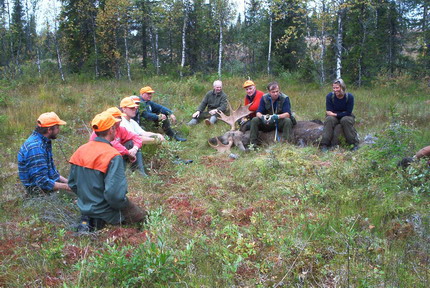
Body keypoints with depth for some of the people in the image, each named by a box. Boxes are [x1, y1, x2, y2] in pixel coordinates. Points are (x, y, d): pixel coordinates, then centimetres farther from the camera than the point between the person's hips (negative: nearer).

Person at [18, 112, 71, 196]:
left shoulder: (44, 142, 9)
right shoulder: (35, 148, -21)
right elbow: (43, 182, -23)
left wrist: (68, 182, 8)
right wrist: (67, 187, -18)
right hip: (39, 191, -9)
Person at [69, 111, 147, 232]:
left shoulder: (80, 150, -2)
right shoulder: (113, 156, -25)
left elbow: (72, 183, 5)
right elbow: (115, 194, -30)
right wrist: (123, 204, -9)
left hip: (85, 208, 7)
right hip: (107, 212, -7)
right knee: (141, 216, 15)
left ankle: (87, 220, 7)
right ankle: (102, 220, -2)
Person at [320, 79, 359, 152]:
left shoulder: (349, 96, -15)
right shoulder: (329, 96, -11)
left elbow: (348, 112, -16)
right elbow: (328, 112, -12)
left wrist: (336, 114, -19)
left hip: (346, 116, -1)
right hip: (334, 117, 1)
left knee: (345, 120, -34)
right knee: (329, 119, -31)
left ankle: (354, 143, -23)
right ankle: (324, 144, -30)